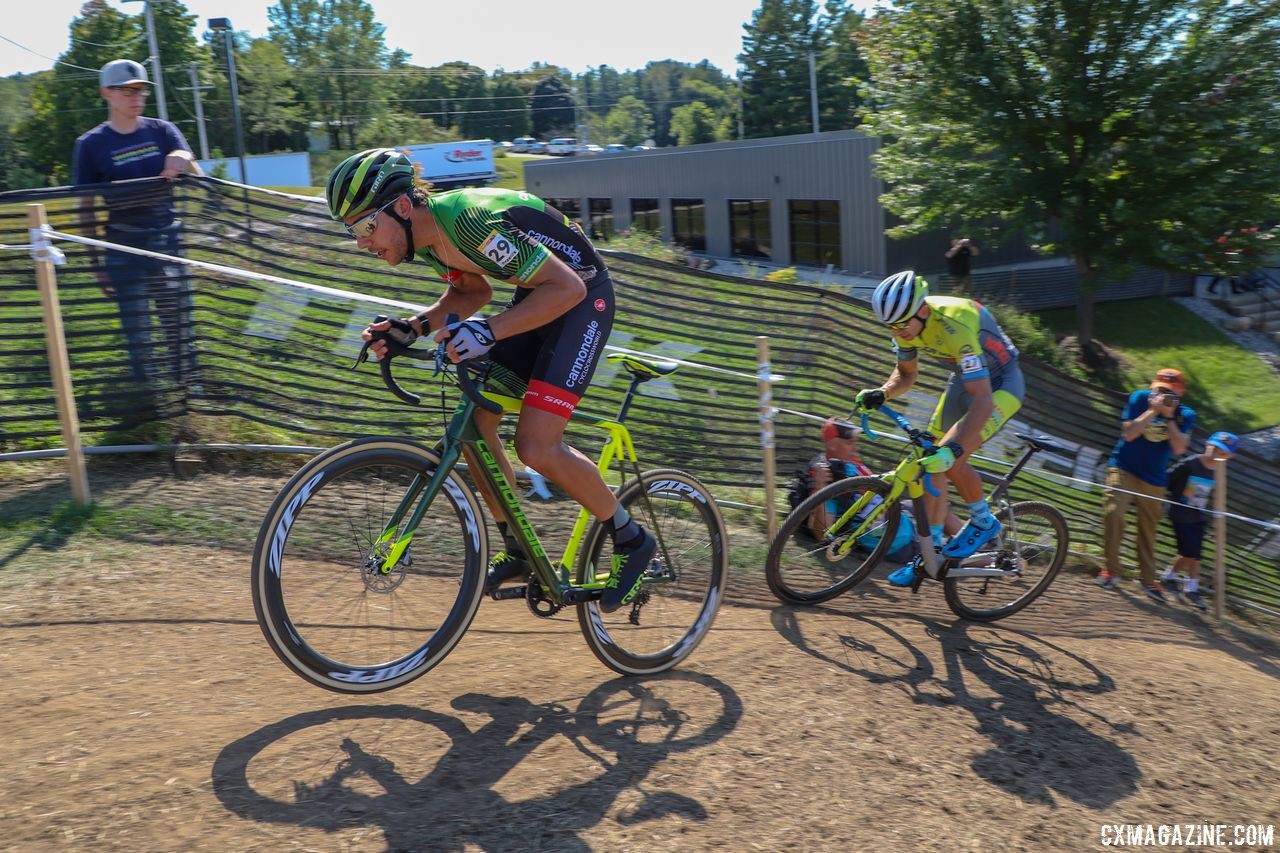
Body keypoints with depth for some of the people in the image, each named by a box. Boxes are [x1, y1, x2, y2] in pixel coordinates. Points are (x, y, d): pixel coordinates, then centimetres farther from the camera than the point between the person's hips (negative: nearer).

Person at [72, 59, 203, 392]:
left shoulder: (161, 131, 6)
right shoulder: (91, 144, 0)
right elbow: (86, 206, 3)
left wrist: (183, 160, -26)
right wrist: (96, 262, 0)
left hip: (168, 240, 2)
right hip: (124, 249, -2)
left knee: (179, 322, 6)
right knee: (137, 331, 2)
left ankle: (190, 385, 16)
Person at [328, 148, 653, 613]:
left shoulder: (472, 221, -31)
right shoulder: (428, 234, -4)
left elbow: (567, 287, -31)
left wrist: (488, 331, -39)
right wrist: (412, 326, -3)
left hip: (581, 296, -9)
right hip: (535, 294, 9)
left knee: (536, 445, -18)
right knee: (473, 420, 1)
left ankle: (631, 540, 4)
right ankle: (518, 548, 18)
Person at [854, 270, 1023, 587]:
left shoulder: (955, 326, -38)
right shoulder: (906, 323, -14)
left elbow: (983, 402, -42)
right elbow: (906, 374, 4)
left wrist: (953, 449, -52)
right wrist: (880, 394, -17)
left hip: (1001, 384, -8)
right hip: (965, 379, 8)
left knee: (950, 460, -25)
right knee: (932, 461, 1)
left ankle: (984, 522, 2)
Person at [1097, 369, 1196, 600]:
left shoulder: (1185, 415, -2)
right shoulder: (1140, 398, -7)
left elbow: (1179, 449, -15)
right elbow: (1129, 433, -17)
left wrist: (1168, 417, -19)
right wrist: (1153, 410, -21)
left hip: (1154, 479, 2)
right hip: (1124, 469, -2)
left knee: (1148, 528, 9)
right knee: (1113, 513, -20)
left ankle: (1148, 579, 22)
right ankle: (1111, 569, -4)